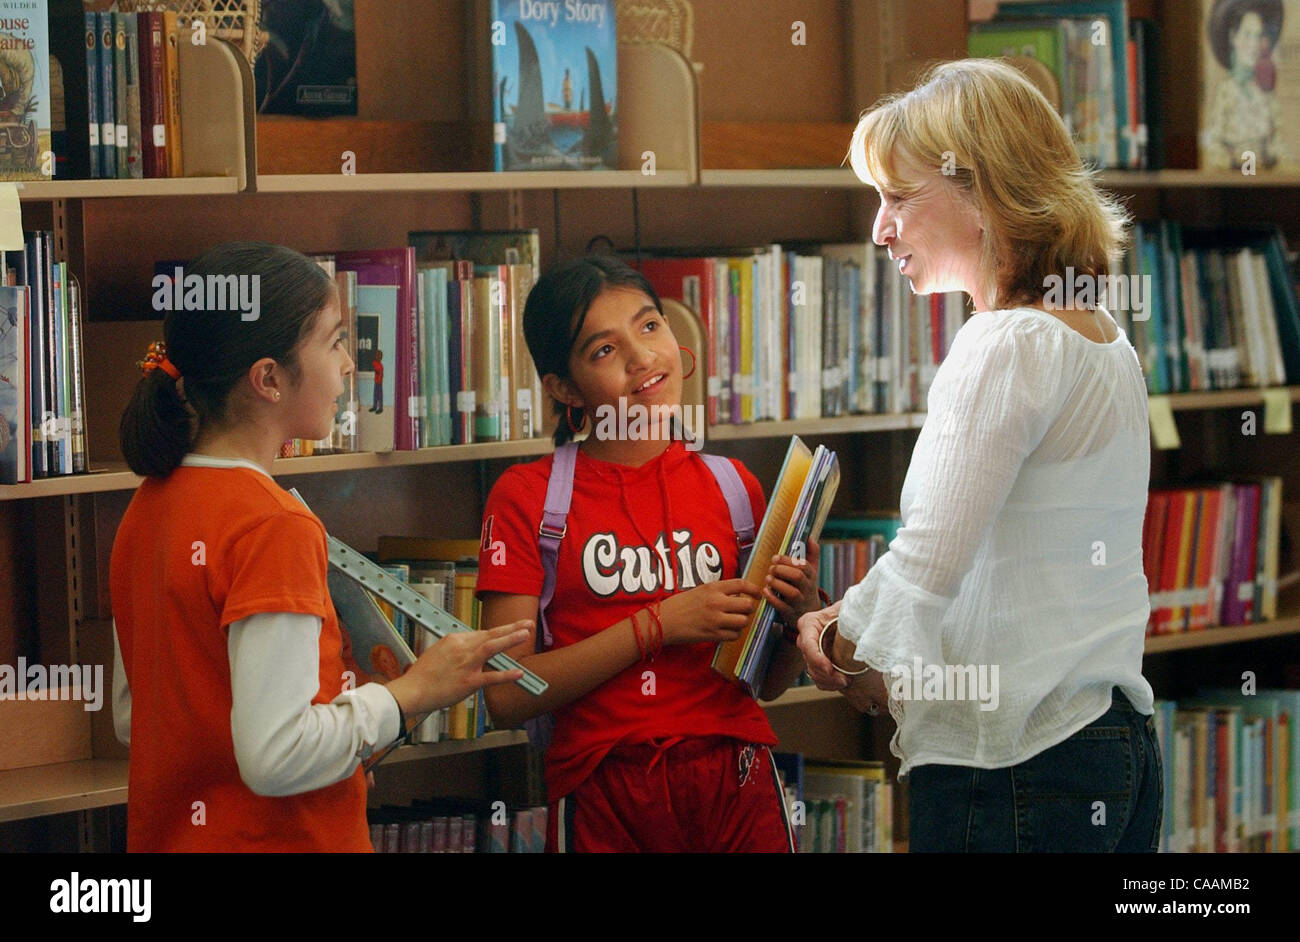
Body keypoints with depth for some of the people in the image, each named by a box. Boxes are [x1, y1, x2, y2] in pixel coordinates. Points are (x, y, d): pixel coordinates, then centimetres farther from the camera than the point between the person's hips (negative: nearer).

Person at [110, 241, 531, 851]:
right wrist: (414, 691, -14)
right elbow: (275, 757, -27)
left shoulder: (149, 505, 5)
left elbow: (131, 719, 12)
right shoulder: (273, 526, -21)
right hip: (276, 842, -8)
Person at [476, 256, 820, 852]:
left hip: (739, 789, 3)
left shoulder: (732, 486, 7)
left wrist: (796, 618, -7)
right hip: (604, 798, -3)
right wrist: (659, 624, -15)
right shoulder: (528, 496, -3)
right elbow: (506, 698, -11)